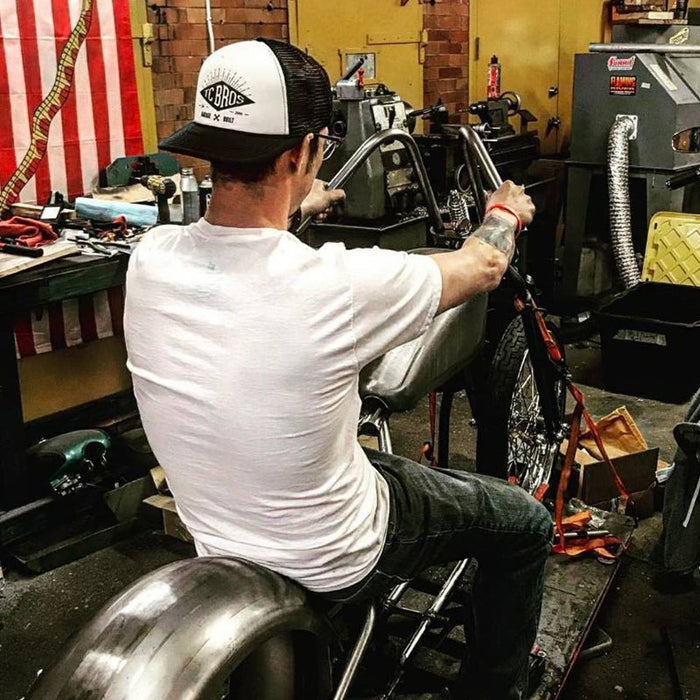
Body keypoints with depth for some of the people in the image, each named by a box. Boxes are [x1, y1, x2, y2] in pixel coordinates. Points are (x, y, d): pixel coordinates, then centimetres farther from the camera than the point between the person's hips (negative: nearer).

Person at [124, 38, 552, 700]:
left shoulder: (150, 259, -16)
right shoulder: (339, 285, -33)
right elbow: (483, 266, -11)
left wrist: (299, 206, 29)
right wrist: (503, 215, 12)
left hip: (218, 543, 6)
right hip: (335, 565, -6)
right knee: (526, 525, 15)